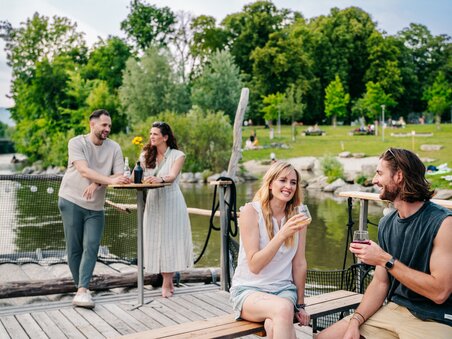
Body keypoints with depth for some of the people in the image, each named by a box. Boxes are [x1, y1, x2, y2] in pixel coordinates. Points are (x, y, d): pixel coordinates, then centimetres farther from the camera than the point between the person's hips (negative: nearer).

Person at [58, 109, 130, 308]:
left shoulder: (114, 147, 2)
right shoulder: (76, 143, -7)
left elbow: (119, 175, -6)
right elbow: (84, 171, -21)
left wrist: (97, 183, -22)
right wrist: (109, 180, -32)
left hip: (95, 206, 3)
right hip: (71, 201, -2)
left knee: (91, 247, -9)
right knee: (74, 248, 1)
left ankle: (82, 291, -12)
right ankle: (82, 288, 14)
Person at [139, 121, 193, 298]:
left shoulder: (177, 155, -2)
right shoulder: (146, 155, 9)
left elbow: (172, 176, -19)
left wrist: (159, 179, -40)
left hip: (171, 201, -4)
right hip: (153, 201, 4)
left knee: (170, 239, -2)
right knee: (156, 241, 3)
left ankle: (167, 283, 7)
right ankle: (168, 282, 13)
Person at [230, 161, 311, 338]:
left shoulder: (297, 216, 2)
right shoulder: (251, 211, -10)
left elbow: (300, 263, 7)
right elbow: (254, 265, -16)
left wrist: (300, 305, 8)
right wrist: (283, 234, -26)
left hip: (284, 289, 3)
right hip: (248, 290, -2)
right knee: (283, 308, -35)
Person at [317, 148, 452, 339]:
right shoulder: (386, 224, 5)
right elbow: (380, 283, 8)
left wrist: (386, 260, -19)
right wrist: (355, 321, -6)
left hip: (434, 321, -6)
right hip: (393, 311, 6)